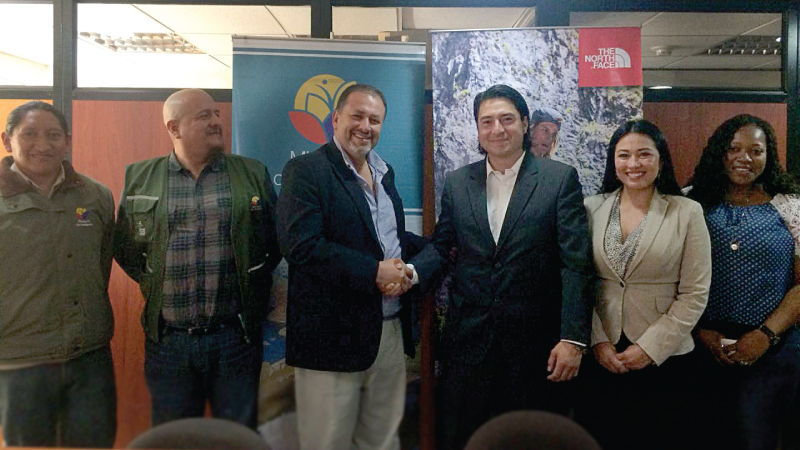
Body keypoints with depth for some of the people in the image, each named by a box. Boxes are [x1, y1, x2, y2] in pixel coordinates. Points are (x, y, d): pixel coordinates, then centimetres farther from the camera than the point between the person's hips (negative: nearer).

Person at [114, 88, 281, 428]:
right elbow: (126, 248, 12)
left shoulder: (253, 174, 3)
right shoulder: (140, 178, 5)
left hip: (235, 337, 0)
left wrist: (253, 292, 2)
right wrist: (154, 286, 3)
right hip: (168, 341, 1)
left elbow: (275, 241, 7)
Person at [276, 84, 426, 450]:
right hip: (333, 336, -7)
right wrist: (375, 272, -20)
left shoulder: (384, 172, 14)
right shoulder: (305, 171, -9)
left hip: (390, 333, 7)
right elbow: (301, 246, -21)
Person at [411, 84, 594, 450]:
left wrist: (573, 338, -14)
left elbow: (576, 263, -8)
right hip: (468, 338, 3)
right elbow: (441, 245, 12)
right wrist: (412, 273, -10)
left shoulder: (560, 179, -3)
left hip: (534, 342, -2)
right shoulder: (457, 183, 7)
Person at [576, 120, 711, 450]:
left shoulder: (687, 213, -2)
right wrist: (598, 341, -6)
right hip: (600, 354, 2)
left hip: (663, 358, -1)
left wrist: (650, 348, -10)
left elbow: (695, 294, -5)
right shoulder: (592, 208, 3)